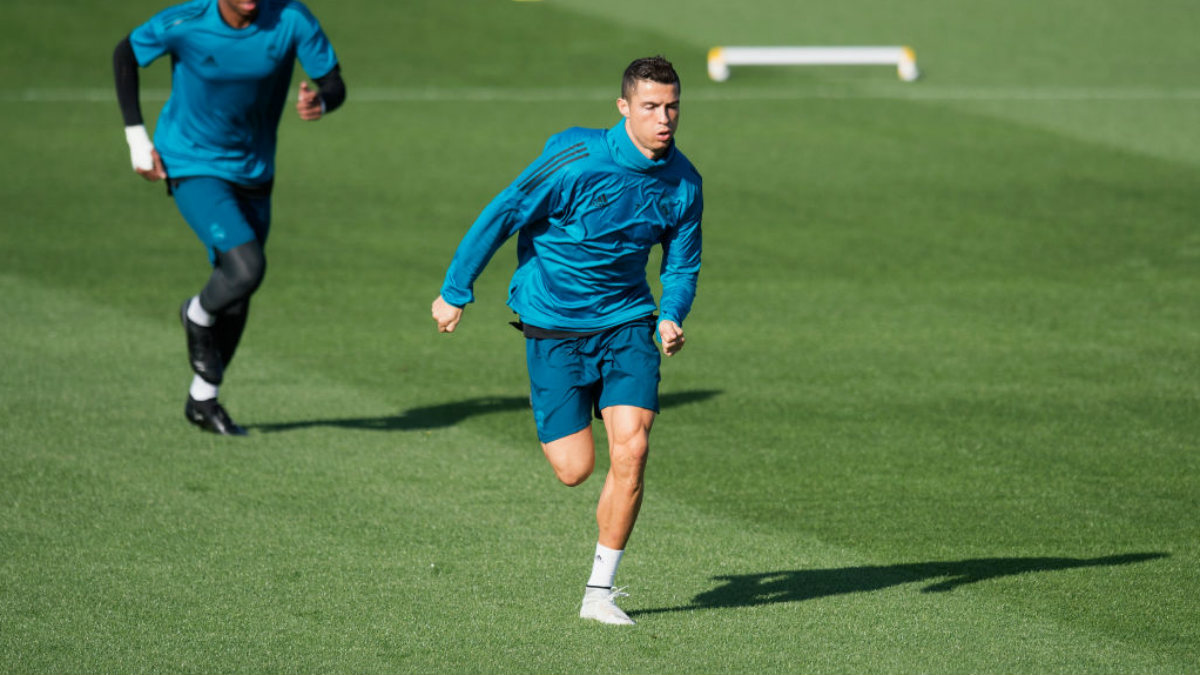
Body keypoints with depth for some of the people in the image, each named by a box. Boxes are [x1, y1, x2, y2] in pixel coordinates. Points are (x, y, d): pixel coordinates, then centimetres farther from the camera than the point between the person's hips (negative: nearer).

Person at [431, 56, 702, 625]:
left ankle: (599, 591, 0)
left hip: (627, 322, 3)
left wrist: (672, 316, -11)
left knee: (630, 451, -14)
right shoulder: (577, 162, -21)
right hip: (554, 327, -3)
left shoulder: (682, 182, -5)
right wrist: (455, 292, -6)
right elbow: (500, 216, -12)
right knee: (574, 469, -2)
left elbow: (682, 263, 9)